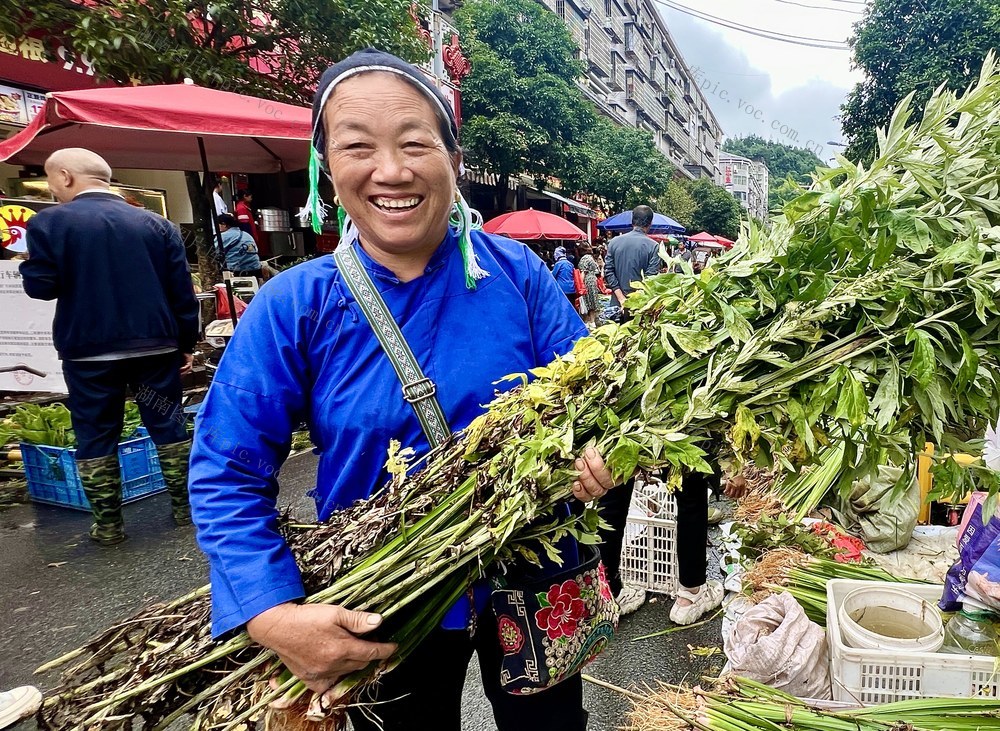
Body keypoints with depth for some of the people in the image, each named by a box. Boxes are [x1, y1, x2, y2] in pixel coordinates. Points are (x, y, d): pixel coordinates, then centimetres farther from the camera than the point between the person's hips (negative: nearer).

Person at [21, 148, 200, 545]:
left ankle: (108, 525, 15)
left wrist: (27, 262, 16)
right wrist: (186, 343, 9)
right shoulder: (156, 223, 4)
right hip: (155, 345, 2)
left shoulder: (49, 222, -5)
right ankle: (184, 507, 18)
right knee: (168, 425, 11)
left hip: (88, 351, -2)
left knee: (95, 435, 9)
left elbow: (40, 286, -5)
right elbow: (182, 291, 3)